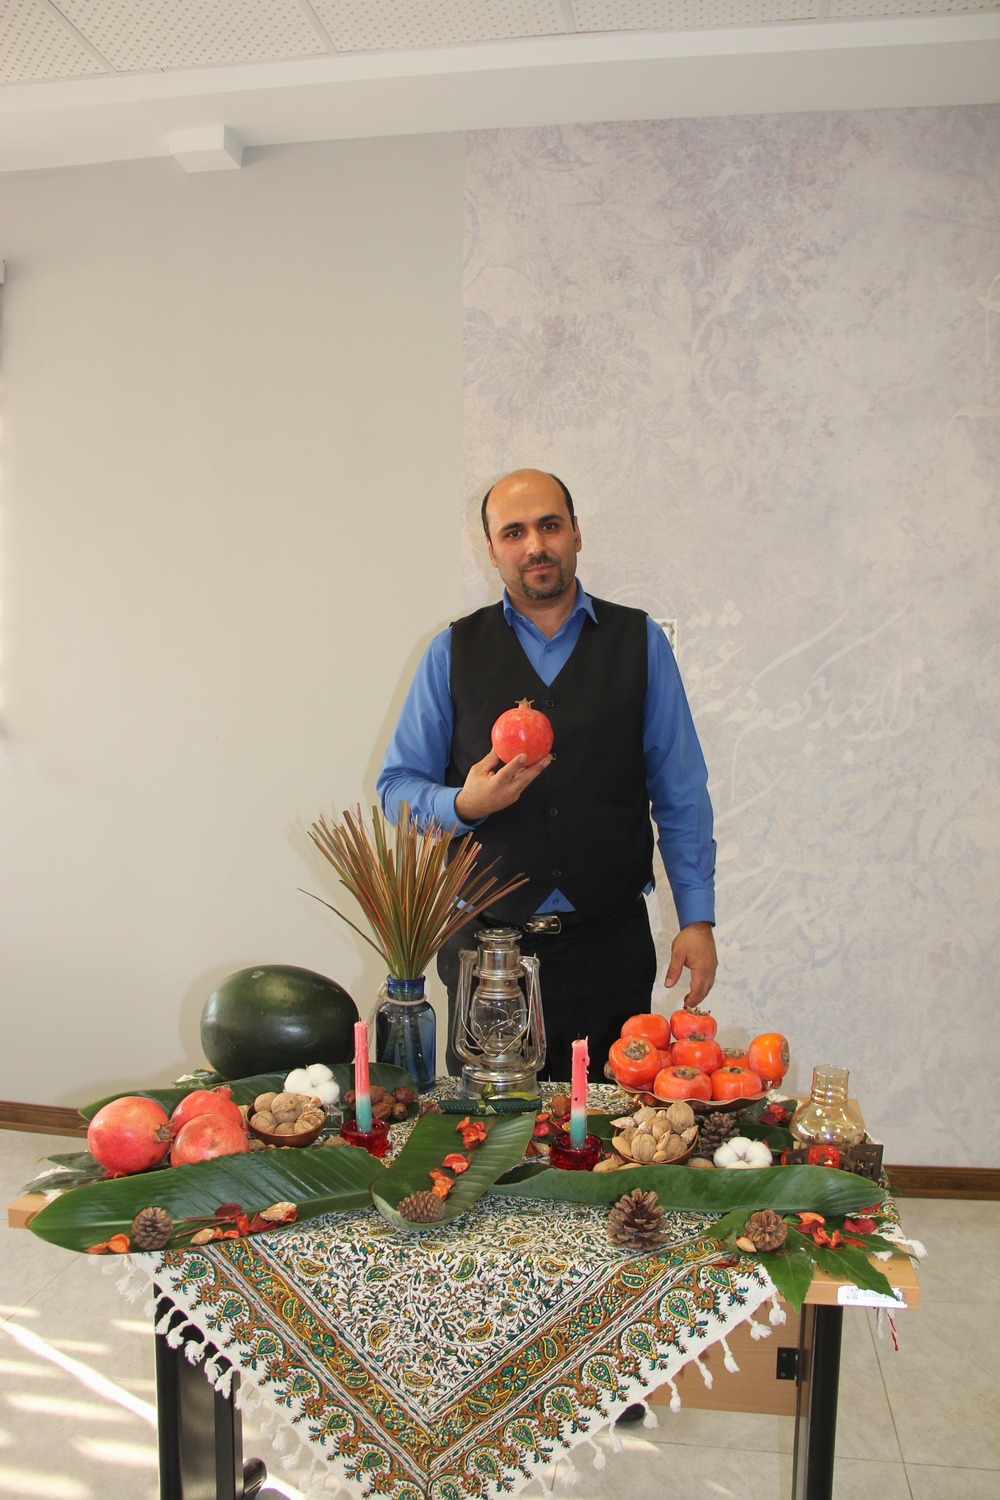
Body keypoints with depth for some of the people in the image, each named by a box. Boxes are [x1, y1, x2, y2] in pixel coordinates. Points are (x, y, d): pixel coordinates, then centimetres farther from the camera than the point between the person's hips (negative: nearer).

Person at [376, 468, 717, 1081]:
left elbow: (681, 793, 4)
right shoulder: (454, 651, 4)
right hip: (484, 943, 1)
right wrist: (463, 804, -15)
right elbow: (398, 788, 5)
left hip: (609, 946, 0)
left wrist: (697, 918, -1)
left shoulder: (640, 641, 4)